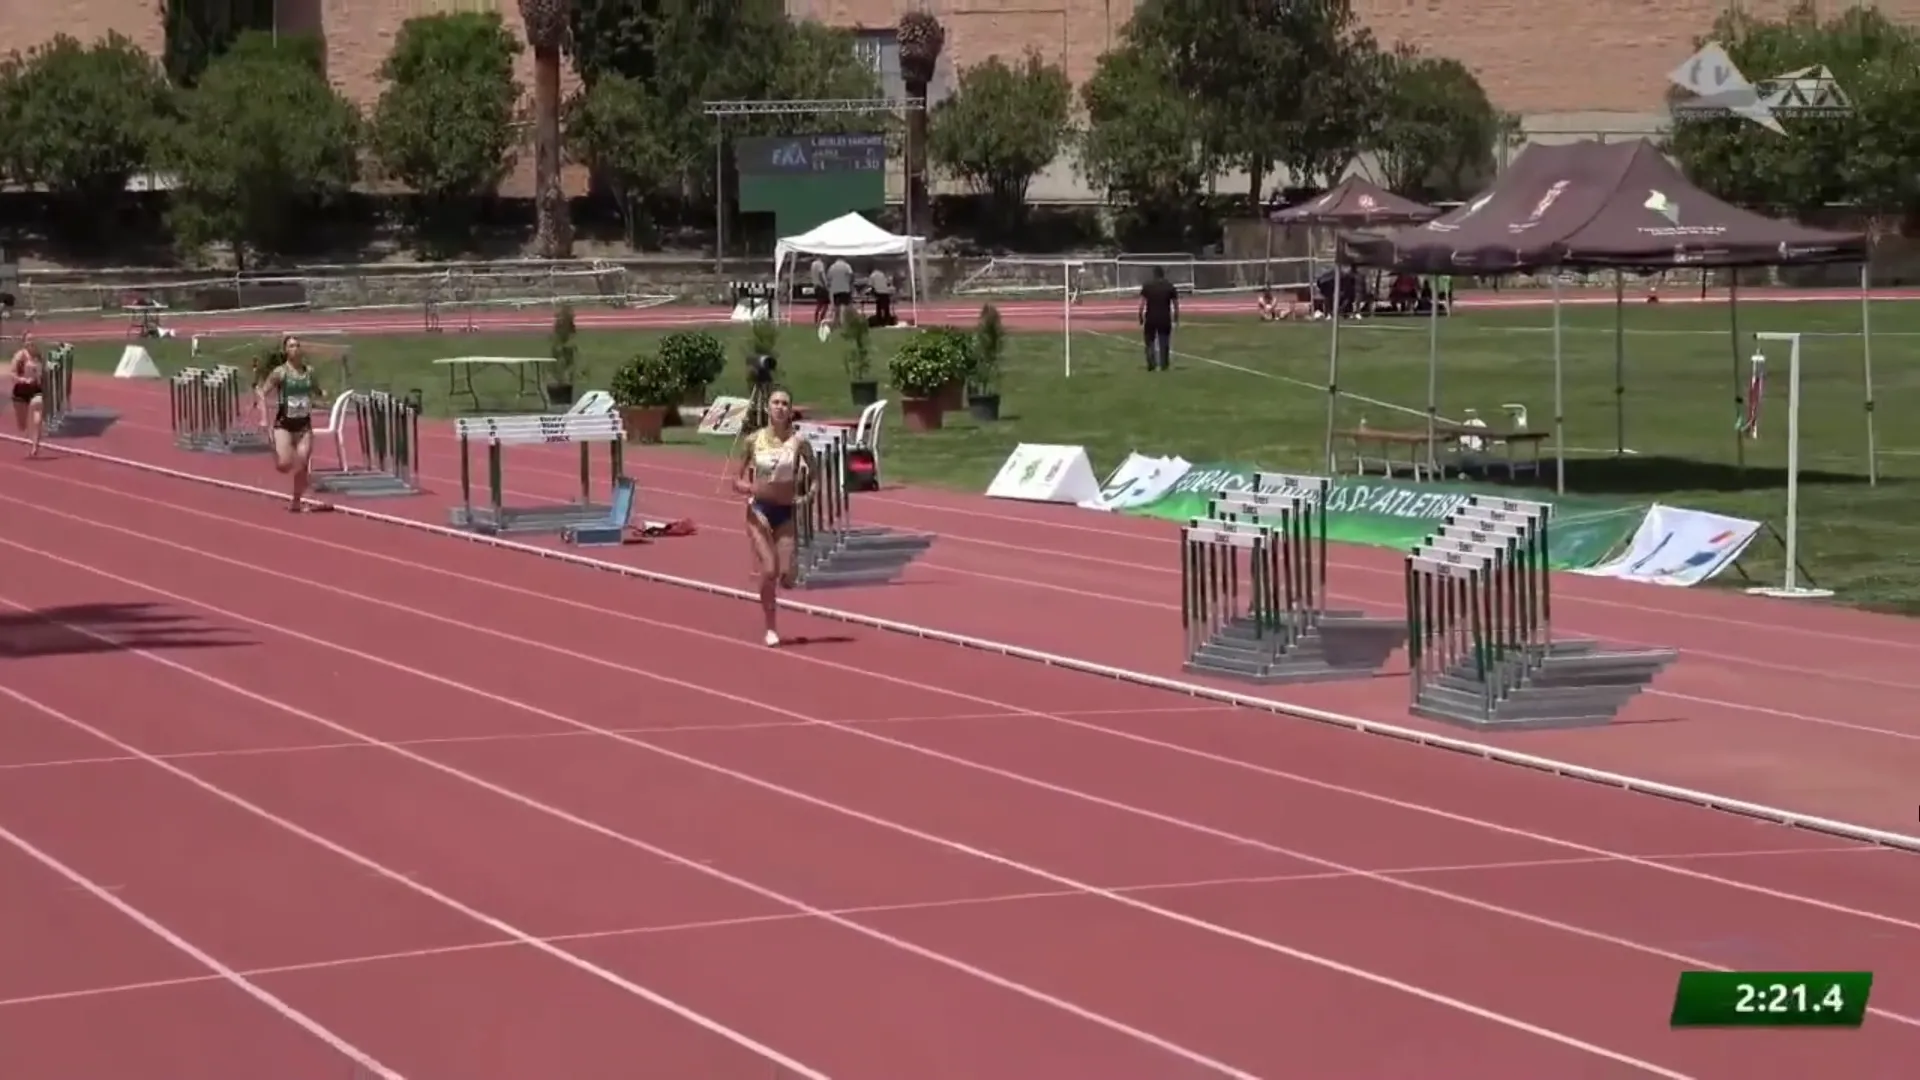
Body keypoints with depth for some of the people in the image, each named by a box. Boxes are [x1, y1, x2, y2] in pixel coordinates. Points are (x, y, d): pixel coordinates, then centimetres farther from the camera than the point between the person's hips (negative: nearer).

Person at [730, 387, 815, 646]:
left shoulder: (798, 442, -4)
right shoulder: (753, 441, -3)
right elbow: (736, 481, 2)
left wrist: (806, 497, -12)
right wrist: (748, 487, -20)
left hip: (787, 512, 1)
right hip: (760, 510, -1)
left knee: (787, 578, -6)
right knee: (769, 572, -14)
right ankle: (771, 628, 4)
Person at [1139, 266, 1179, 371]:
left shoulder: (1147, 286, -1)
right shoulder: (1170, 287, 2)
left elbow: (1142, 305, -5)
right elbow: (1176, 305, 3)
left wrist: (1141, 320, 2)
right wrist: (1176, 319, 14)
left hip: (1150, 319, -1)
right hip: (1165, 319, 1)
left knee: (1150, 342, 9)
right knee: (1164, 343, 8)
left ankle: (1151, 365, -3)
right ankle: (1163, 366, 6)